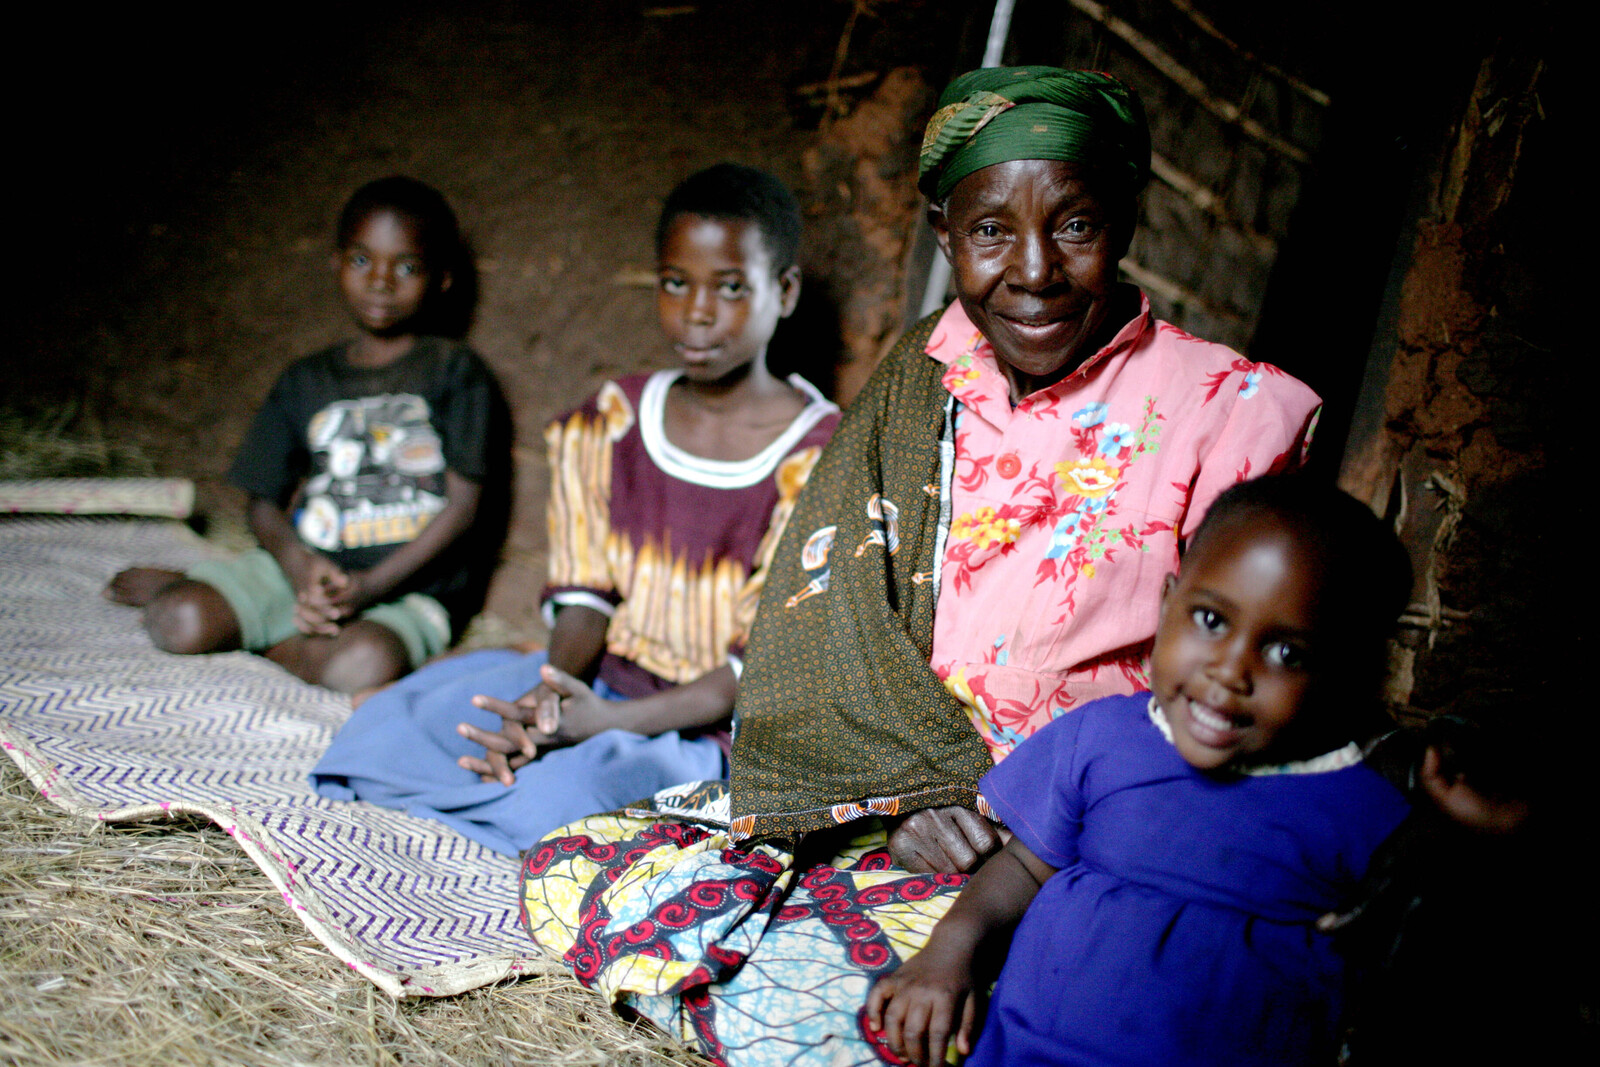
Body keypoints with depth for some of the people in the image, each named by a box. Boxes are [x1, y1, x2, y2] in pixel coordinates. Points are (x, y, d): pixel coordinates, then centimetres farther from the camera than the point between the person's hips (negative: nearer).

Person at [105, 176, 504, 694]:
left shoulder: (456, 373, 2)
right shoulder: (305, 382, 14)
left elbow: (463, 506, -5)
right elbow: (263, 503, 11)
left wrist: (370, 585, -17)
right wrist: (300, 563, -13)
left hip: (410, 581, -3)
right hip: (306, 565, 3)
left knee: (364, 664, -36)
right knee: (181, 623, -24)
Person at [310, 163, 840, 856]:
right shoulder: (605, 427, 6)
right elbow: (585, 598, 3)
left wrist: (607, 721, -27)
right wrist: (552, 695, -21)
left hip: (721, 727, -5)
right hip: (599, 684, 5)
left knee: (587, 783, -33)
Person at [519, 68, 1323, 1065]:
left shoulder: (1226, 412, -6)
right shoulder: (917, 384, 6)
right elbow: (816, 617, 0)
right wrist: (914, 791, -17)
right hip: (871, 810, 5)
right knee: (569, 872, -8)